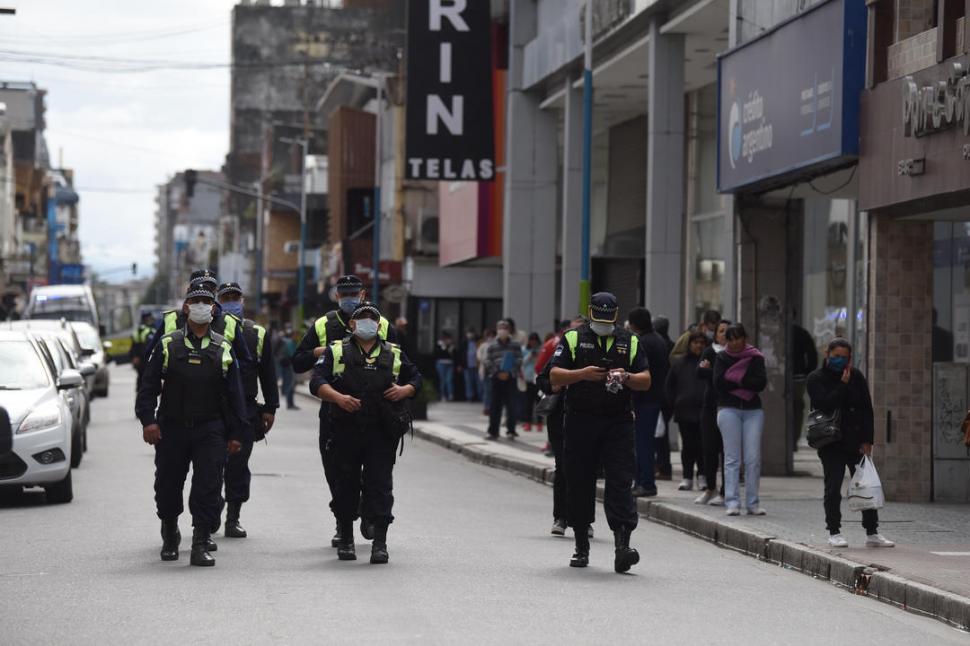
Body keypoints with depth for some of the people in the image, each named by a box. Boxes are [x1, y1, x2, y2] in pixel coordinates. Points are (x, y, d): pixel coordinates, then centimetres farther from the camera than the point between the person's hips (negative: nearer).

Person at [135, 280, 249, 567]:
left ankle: (201, 544, -5)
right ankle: (170, 536, 33)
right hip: (171, 429, 0)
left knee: (208, 487, -9)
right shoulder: (168, 345, 4)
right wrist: (148, 420, -11)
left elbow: (234, 394, 7)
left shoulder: (223, 349, 7)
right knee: (168, 486, 9)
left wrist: (237, 434, 2)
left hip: (210, 430, 0)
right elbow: (149, 385, 2)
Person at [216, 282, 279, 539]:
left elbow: (268, 373, 12)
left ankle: (233, 518, 9)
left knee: (239, 465, 2)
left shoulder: (256, 334, 10)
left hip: (245, 409, 2)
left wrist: (270, 408, 7)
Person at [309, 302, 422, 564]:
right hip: (345, 431, 0)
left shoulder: (394, 355, 13)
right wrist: (338, 397, -21)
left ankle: (380, 543, -9)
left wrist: (404, 390, 1)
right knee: (346, 484, 7)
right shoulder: (336, 352, 7)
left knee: (380, 485, -7)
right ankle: (346, 539, 20)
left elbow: (416, 378, 23)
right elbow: (317, 382, -3)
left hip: (381, 433, 0)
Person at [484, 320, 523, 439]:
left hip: (510, 378, -1)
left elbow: (519, 361, 0)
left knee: (511, 405, -1)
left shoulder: (515, 345, 7)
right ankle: (493, 431, 5)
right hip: (496, 378, 1)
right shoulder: (492, 346, 9)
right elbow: (488, 362, 3)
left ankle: (511, 430, 8)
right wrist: (497, 373, -10)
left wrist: (509, 373, -12)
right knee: (495, 406, 1)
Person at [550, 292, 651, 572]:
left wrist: (626, 378, -13)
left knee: (620, 483, -11)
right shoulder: (573, 339, 7)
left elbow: (646, 381, 8)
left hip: (618, 424, 0)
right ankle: (581, 546, 17)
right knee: (579, 485, 5)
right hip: (580, 421, 0)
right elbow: (555, 376, 0)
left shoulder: (630, 342, 12)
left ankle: (622, 544, -17)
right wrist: (582, 374, -17)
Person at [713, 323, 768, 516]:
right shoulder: (722, 357, 8)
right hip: (729, 409, -1)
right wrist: (746, 383, -6)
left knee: (753, 458, -3)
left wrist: (735, 379, -9)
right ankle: (732, 502, -6)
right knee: (732, 458, -5)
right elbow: (719, 383, -6)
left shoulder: (755, 357, 8)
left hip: (753, 410, 1)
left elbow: (761, 383, -6)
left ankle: (753, 502, 2)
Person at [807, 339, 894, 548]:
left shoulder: (856, 377, 7)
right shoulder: (816, 379, -4)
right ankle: (834, 532, 9)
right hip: (831, 443, -3)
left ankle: (872, 533, 8)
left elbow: (867, 410, 5)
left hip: (855, 442, 3)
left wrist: (867, 441, -1)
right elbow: (825, 405, -20)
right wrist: (843, 385, -19)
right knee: (833, 489, 0)